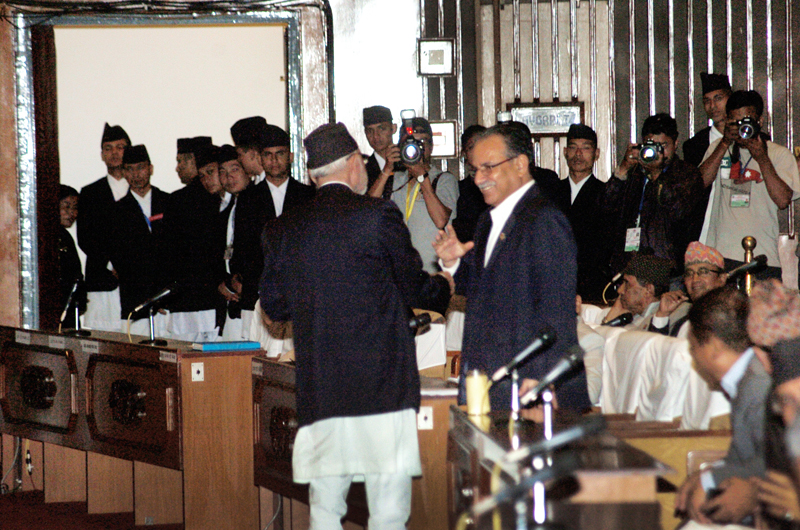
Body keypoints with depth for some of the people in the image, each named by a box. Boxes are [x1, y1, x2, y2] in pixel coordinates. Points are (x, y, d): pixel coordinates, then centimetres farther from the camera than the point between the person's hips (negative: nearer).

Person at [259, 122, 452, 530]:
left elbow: (273, 305, 13)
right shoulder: (379, 216, -5)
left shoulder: (282, 230, 7)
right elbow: (413, 289, 2)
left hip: (319, 391, 4)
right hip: (383, 385, -4)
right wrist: (443, 284, 24)